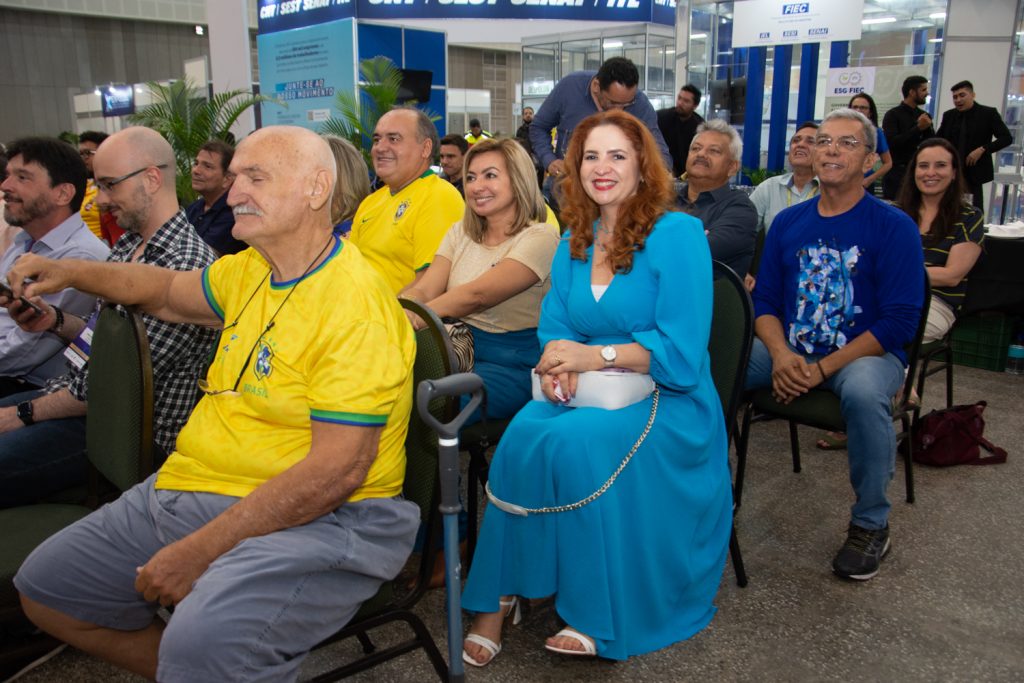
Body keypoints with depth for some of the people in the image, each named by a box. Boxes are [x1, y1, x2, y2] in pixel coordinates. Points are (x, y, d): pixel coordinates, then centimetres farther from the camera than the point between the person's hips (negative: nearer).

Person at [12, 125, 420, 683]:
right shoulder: (249, 270, 7)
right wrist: (71, 272, 17)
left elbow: (337, 470, -25)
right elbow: (169, 291, 29)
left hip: (314, 518, -9)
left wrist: (201, 551, -22)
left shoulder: (355, 304, -20)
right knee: (44, 590, 13)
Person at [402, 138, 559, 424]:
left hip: (514, 364, -6)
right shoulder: (460, 232, 15)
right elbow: (423, 289, 0)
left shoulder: (540, 237, -8)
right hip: (458, 348, 6)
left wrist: (411, 318, -28)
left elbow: (477, 295, -20)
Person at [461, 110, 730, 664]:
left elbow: (681, 352, -14)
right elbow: (554, 326, 11)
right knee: (522, 433, -27)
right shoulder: (574, 244, 12)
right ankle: (496, 596, -17)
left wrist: (596, 356, -21)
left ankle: (598, 616, -15)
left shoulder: (677, 234, -7)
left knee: (574, 442, -33)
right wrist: (558, 363, -12)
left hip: (667, 404, -4)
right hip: (593, 395, 5)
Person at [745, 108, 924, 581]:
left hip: (866, 352, -3)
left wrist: (822, 369, -20)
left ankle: (871, 524, -13)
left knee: (863, 391, -37)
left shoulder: (894, 226, -5)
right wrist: (782, 355, -14)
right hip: (789, 350, 4)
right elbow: (765, 301, 6)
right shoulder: (788, 222, 8)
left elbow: (898, 322, -11)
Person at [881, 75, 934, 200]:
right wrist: (918, 128, -15)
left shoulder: (924, 116, 14)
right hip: (896, 172, -4)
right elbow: (891, 143, -15)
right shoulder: (892, 115, -1)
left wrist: (927, 128, -7)